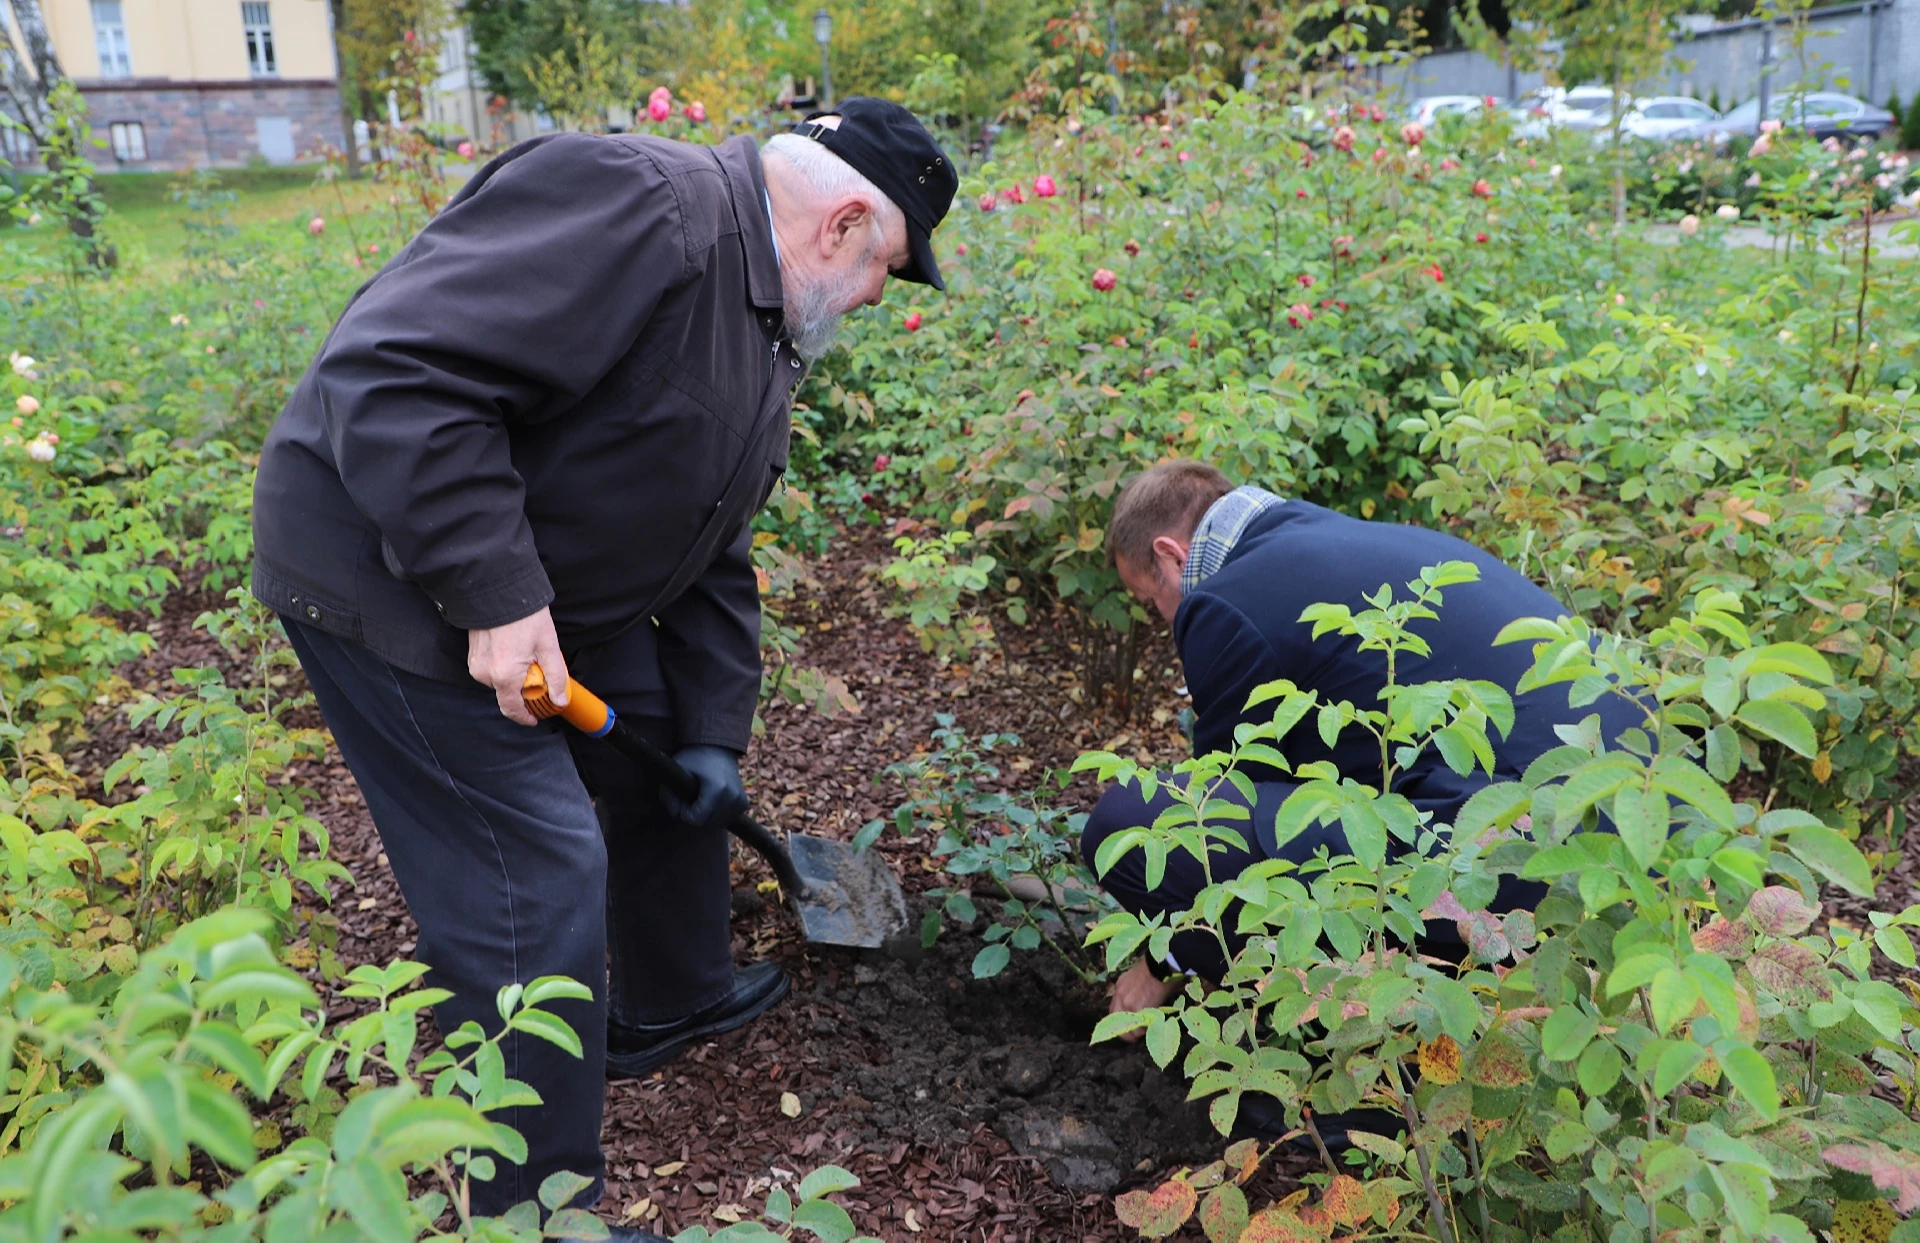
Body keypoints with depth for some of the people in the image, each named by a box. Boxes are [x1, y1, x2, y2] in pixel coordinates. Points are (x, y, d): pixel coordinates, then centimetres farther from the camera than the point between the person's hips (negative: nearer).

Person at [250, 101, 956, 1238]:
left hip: (563, 582, 10)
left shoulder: (769, 326, 8)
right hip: (391, 569, -10)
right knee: (536, 881, -8)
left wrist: (714, 734, 8)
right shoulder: (634, 207, -25)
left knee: (673, 767, 20)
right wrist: (496, 598, -31)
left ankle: (670, 1002, 45)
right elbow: (392, 372, -33)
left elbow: (713, 554, 12)